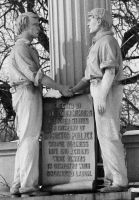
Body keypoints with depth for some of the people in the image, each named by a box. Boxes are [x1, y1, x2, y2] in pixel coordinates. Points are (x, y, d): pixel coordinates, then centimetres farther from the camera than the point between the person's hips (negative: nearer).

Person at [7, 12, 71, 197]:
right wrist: (60, 88, -12)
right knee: (30, 140, -13)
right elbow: (35, 75, -17)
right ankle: (29, 185, -17)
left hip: (27, 97, 10)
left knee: (25, 142, 5)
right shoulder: (21, 48, -9)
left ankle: (18, 185, 2)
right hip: (27, 94, -10)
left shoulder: (27, 48, 24)